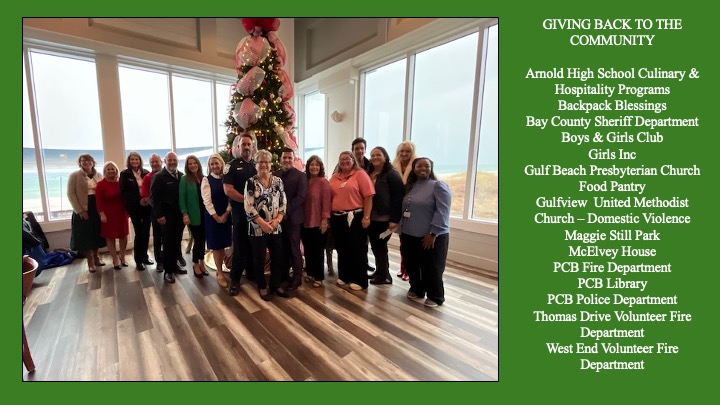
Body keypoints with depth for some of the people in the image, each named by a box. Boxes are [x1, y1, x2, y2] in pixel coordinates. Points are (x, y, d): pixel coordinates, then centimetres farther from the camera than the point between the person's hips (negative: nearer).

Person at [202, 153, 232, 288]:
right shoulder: (206, 180, -5)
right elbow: (207, 201, -10)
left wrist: (226, 213, -10)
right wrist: (216, 216, -13)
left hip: (226, 215, 3)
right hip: (212, 216, -3)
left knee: (223, 244, 11)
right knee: (216, 245, 4)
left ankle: (219, 269, 26)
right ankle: (220, 274, 14)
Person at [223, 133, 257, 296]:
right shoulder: (232, 165, -3)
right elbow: (228, 190, -11)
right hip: (240, 212, -4)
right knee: (240, 246, 3)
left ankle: (252, 273, 30)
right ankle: (235, 280, 16)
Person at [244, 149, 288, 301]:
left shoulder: (278, 181, 5)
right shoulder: (251, 182, -5)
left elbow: (283, 203, 3)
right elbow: (248, 206, -11)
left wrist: (277, 220, -10)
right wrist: (263, 223, -16)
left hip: (276, 227, 3)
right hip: (257, 228, -3)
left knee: (278, 258, 11)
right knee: (259, 259, 10)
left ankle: (276, 285, 29)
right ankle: (262, 287, 29)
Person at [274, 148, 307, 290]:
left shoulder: (300, 175, -3)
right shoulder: (275, 175, 10)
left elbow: (301, 197, -12)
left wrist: (286, 211, -15)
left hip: (292, 217, -4)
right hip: (278, 217, 4)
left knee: (294, 248, 3)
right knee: (282, 247, 12)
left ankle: (297, 277, 14)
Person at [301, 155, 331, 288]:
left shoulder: (323, 182, -9)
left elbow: (326, 202, -13)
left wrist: (325, 220, -16)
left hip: (318, 222, -5)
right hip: (305, 222, 5)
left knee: (318, 250, 8)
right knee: (308, 249, 16)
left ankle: (318, 277, 22)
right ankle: (310, 273, 34)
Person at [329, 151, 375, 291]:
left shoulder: (360, 174, -5)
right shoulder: (334, 177, 12)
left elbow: (368, 196, -11)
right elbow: (330, 197, 15)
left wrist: (366, 217, -16)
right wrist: (328, 216, 11)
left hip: (355, 217, -5)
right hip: (337, 218, 6)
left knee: (357, 249, 3)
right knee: (341, 249, 14)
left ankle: (359, 280, 16)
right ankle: (344, 276, 31)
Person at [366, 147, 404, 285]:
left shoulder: (391, 174, -10)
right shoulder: (368, 173, 12)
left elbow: (398, 197, -16)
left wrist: (394, 219, -21)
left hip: (384, 218, -7)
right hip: (371, 218, 7)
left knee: (380, 246, 3)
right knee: (375, 246, 14)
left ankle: (384, 275, 20)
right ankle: (380, 272, 30)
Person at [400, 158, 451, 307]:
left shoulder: (438, 186, -8)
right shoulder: (410, 187, 12)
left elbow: (442, 212, -16)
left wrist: (432, 233, -20)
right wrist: (401, 231, 13)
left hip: (431, 236, -6)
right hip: (409, 236, 6)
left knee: (431, 268, 6)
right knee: (411, 265, 15)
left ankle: (435, 297, 25)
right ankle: (416, 289, 36)